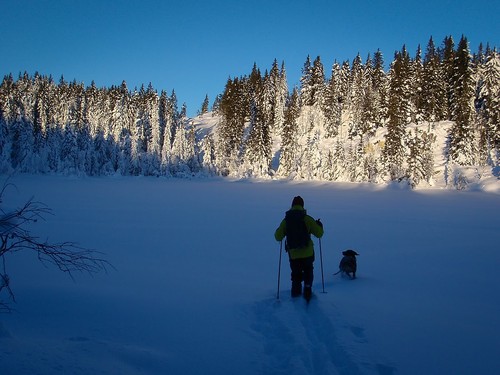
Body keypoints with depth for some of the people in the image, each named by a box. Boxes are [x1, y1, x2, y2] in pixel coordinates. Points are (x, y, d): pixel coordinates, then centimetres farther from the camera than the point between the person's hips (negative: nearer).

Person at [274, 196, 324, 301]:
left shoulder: (286, 220, -3)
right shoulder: (307, 219, -9)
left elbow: (278, 237, -1)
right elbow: (319, 233, -4)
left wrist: (280, 230, 21)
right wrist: (319, 225, 17)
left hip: (293, 254, 2)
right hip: (307, 253, -2)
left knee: (296, 275, 17)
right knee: (308, 273, 16)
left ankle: (296, 294, 12)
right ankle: (307, 291, 4)